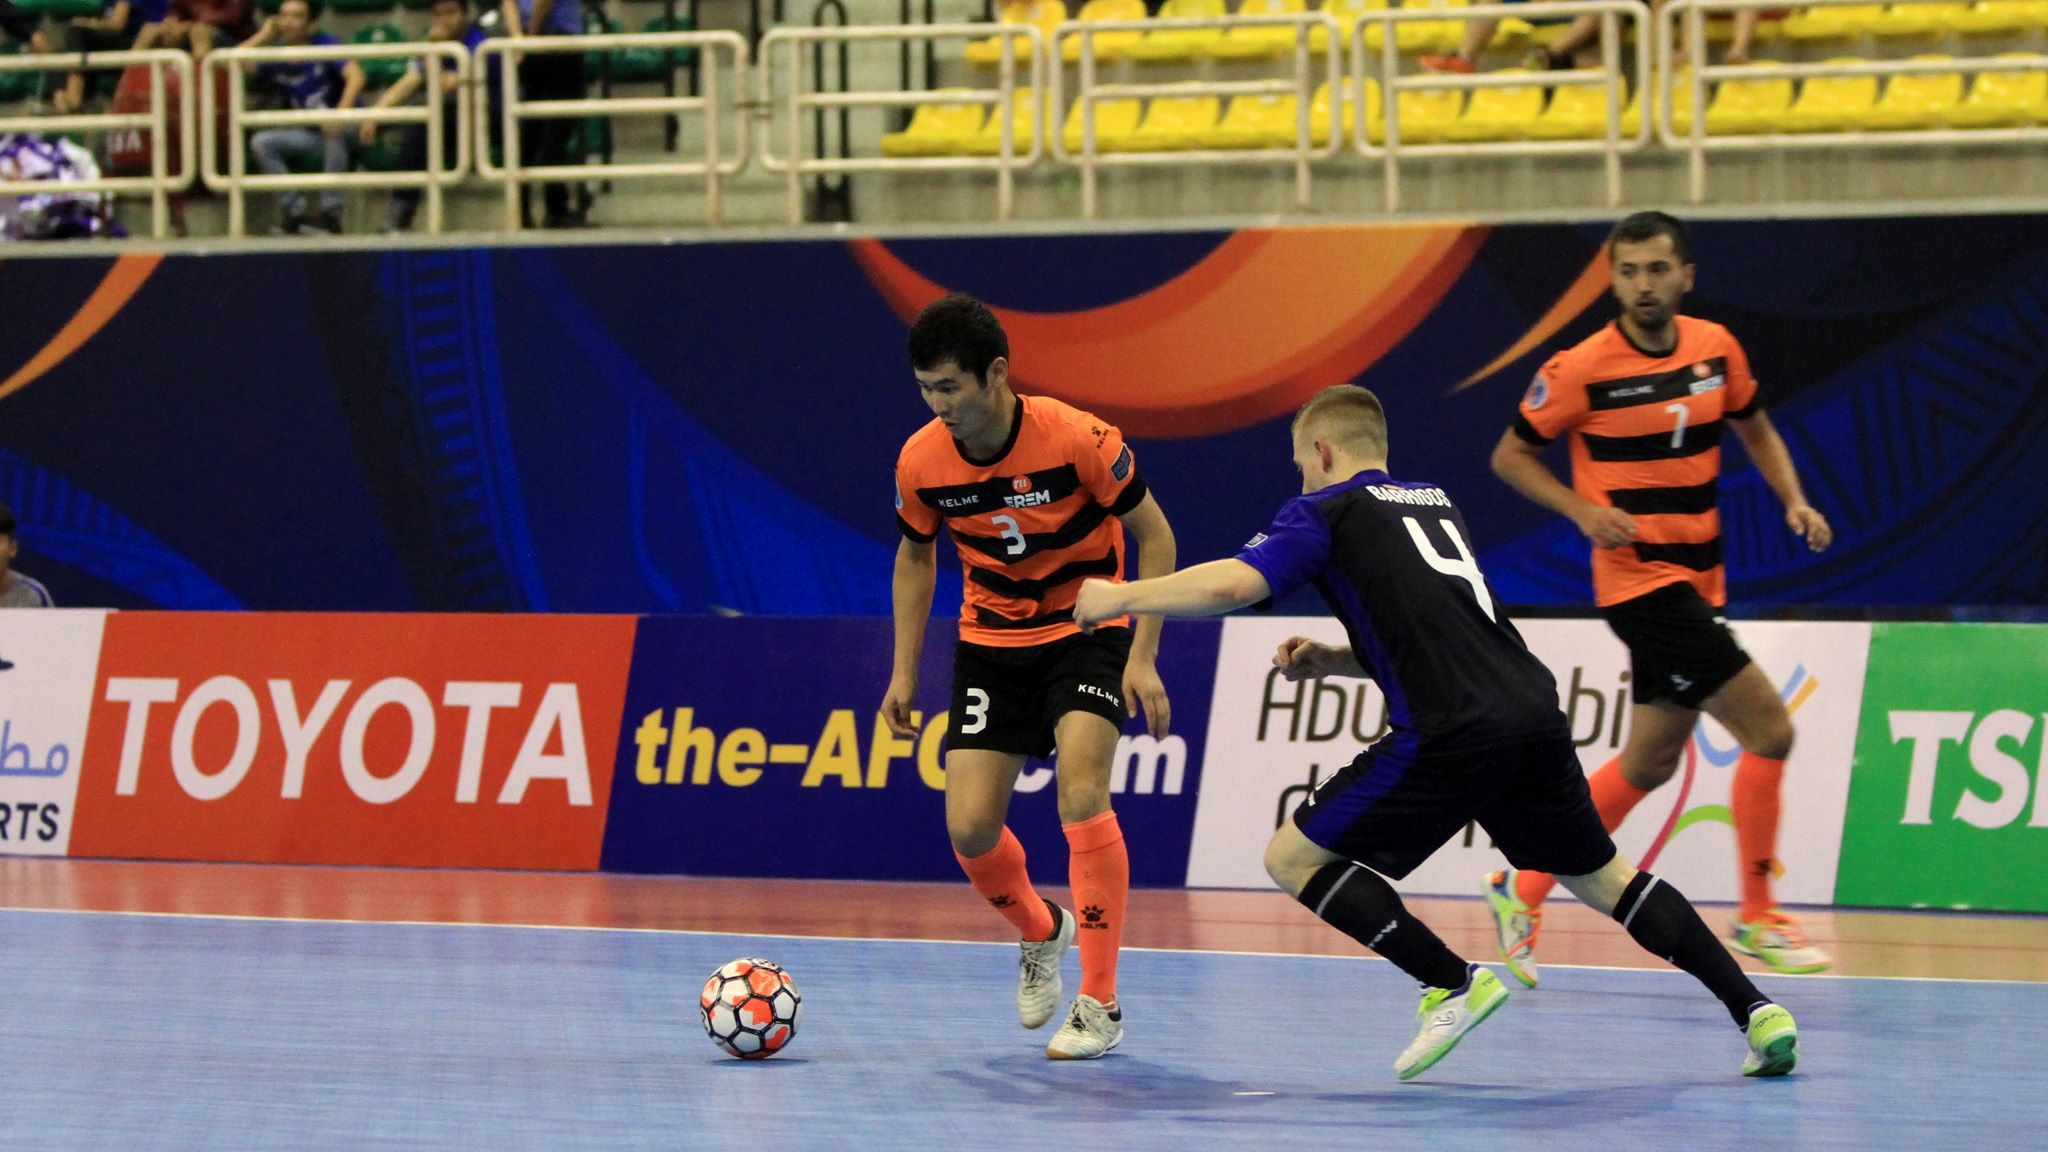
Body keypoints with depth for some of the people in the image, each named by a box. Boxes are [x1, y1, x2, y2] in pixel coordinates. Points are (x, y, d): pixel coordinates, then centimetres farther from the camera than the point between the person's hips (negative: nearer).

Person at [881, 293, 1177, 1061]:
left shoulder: (1077, 439, -23)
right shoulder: (921, 461, -12)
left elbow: (1154, 537, -12)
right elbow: (915, 556, 9)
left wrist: (1142, 656, -17)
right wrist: (904, 670, 4)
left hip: (1087, 630, -4)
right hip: (992, 643, 4)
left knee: (1081, 794, -24)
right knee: (969, 829, -8)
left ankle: (1100, 1004, -13)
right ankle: (1041, 932, 27)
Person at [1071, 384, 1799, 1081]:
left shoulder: (1325, 512, 7)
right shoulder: (1435, 504, 28)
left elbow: (1233, 584, -9)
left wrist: (1120, 597, 5)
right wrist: (1330, 662, 27)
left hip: (1453, 735, -7)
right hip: (1535, 709, 7)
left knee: (1293, 859, 4)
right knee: (1598, 877, 23)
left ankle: (1453, 983, -5)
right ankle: (1756, 1010, 12)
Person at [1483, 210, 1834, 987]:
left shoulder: (1715, 348, 4)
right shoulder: (1582, 370, -12)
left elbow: (1754, 428, 20)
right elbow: (1510, 455, -2)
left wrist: (1795, 501, 4)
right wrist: (1584, 510, -16)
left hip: (1697, 585, 7)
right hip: (1640, 582, -7)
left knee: (1649, 762, 15)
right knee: (1768, 728, -13)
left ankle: (1522, 891, 26)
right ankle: (1757, 918, -2)